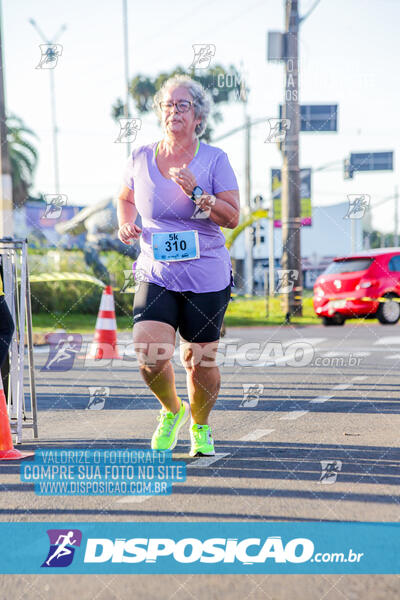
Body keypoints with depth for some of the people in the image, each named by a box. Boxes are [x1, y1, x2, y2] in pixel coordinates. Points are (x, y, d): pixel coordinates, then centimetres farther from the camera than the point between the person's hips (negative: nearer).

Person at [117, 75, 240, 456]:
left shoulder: (214, 160, -3)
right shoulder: (141, 158, 4)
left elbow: (232, 217, -7)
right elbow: (125, 198, 22)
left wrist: (195, 191, -20)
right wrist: (126, 224, 2)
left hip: (206, 278, -1)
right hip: (156, 275, 1)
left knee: (201, 361, 5)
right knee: (149, 355, -16)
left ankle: (200, 426, 34)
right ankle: (171, 411, 16)